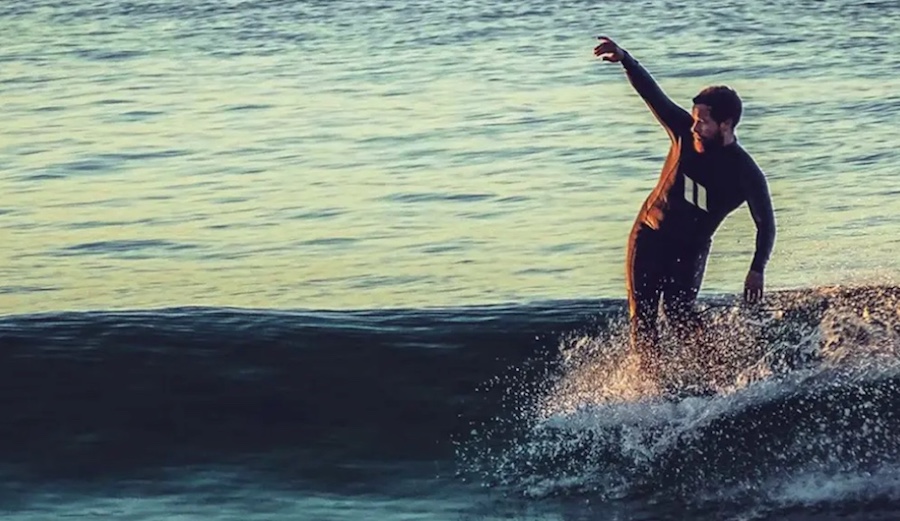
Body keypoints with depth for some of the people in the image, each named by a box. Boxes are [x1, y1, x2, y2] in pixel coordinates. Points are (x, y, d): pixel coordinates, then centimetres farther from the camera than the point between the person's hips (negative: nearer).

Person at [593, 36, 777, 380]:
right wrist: (624, 59, -28)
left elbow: (765, 225, -8)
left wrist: (757, 270, -17)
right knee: (641, 316, -3)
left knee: (678, 313, -18)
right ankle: (651, 381, 0)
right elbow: (652, 93, -14)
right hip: (649, 235, 3)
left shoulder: (745, 174, -17)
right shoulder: (685, 133, -11)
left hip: (689, 249, -3)